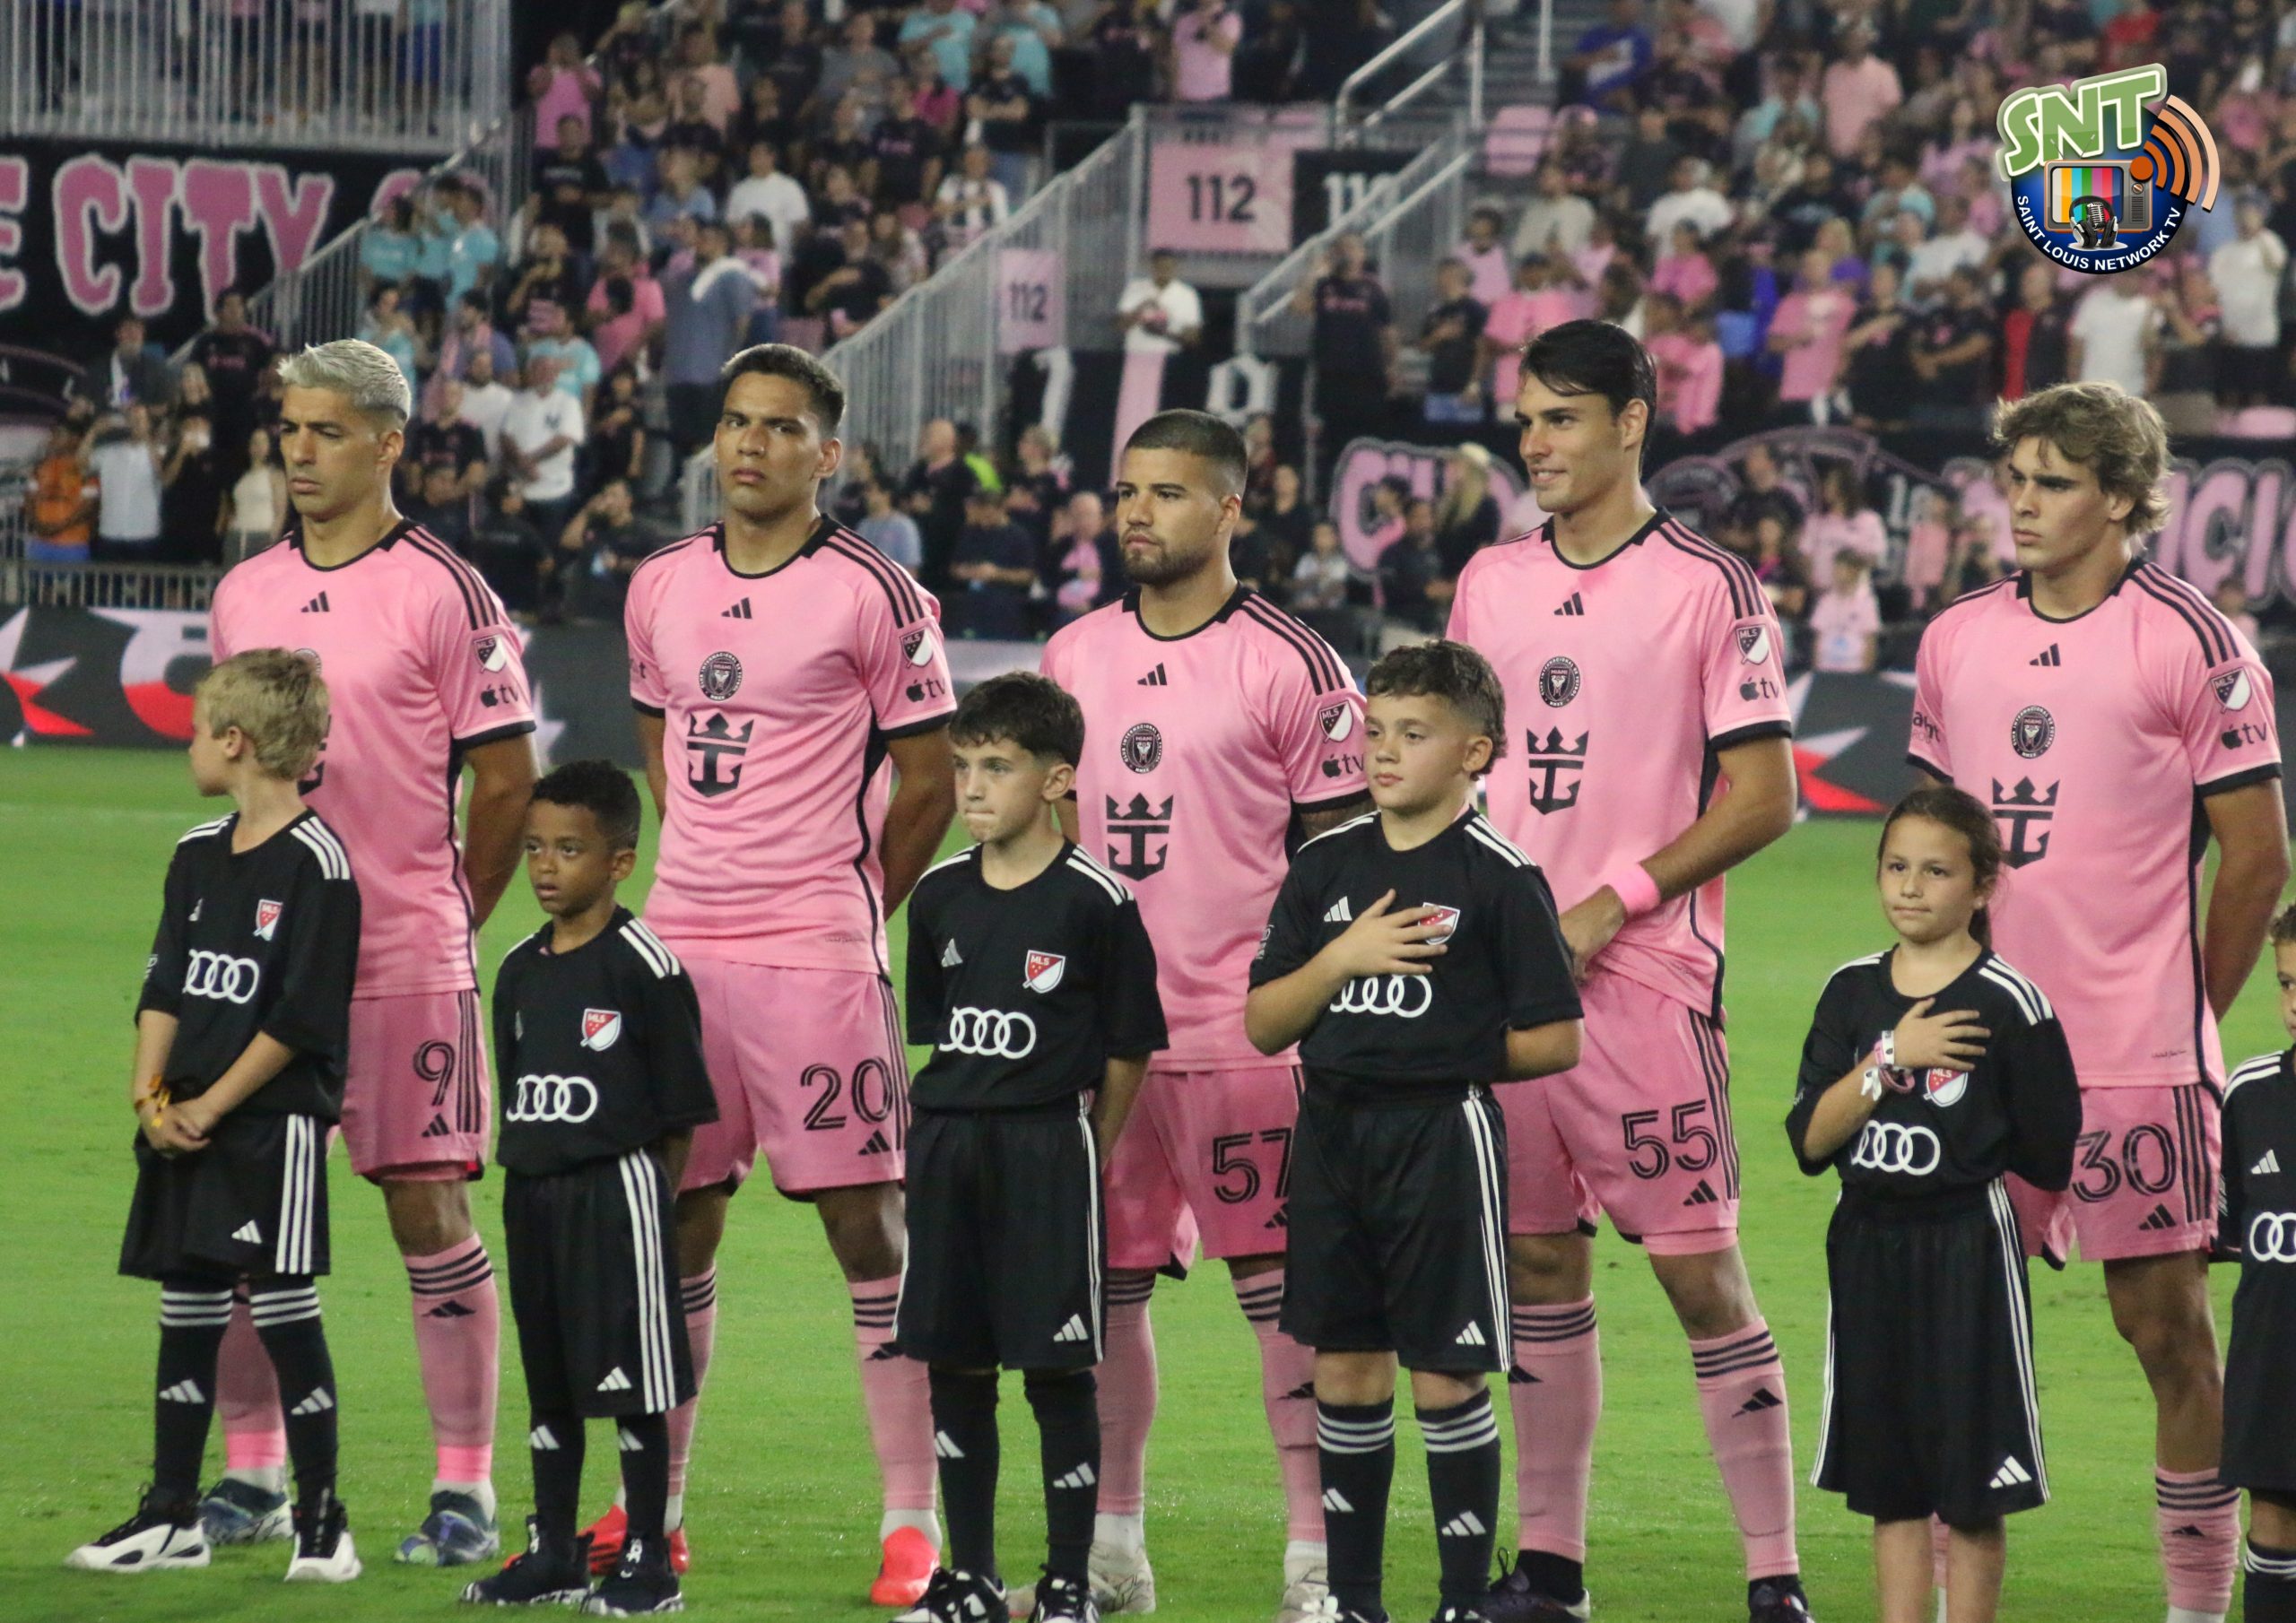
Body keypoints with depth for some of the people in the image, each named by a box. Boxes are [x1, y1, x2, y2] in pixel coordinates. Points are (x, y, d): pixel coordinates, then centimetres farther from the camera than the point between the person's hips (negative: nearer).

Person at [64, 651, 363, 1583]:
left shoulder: (315, 862, -11)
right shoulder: (198, 857, 13)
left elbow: (302, 1018, -14)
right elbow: (166, 985, 11)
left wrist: (210, 1106, -13)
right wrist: (151, 1094, -3)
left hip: (272, 1122, -7)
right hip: (184, 1125, 7)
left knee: (283, 1310, -6)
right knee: (185, 1312, 10)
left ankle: (322, 1521, 1)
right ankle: (172, 1516, 16)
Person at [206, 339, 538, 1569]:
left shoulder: (439, 592, -6)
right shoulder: (242, 595, 11)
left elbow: (505, 775, -3)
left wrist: (448, 914, 2)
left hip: (407, 957, -5)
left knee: (427, 1206, -3)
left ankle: (467, 1490, 2)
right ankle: (251, 1477, 14)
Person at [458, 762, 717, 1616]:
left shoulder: (644, 967, -10)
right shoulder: (520, 971, 9)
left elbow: (679, 1113, -8)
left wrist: (651, 1199, -9)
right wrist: (527, 1174, 8)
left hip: (617, 1188, -7)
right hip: (532, 1193, 7)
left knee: (633, 1384, -1)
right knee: (547, 1380, 13)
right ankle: (552, 1554, 22)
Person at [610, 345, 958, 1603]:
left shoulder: (873, 599, -6)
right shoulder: (661, 589, 10)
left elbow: (928, 784, -1)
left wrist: (846, 908, 5)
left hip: (815, 953, -5)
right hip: (680, 941, 5)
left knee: (867, 1224, -6)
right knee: (675, 1224, 10)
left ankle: (913, 1524, -4)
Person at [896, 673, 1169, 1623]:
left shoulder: (1095, 903, -9)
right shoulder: (941, 895, 7)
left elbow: (1128, 1048, -4)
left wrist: (1081, 1148, 1)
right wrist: (957, 1119, 10)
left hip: (1049, 1146, -5)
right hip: (947, 1146, 5)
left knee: (1058, 1368, -2)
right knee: (953, 1366, 9)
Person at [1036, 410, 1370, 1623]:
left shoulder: (1289, 666, -4)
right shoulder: (1074, 657, 12)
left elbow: (1336, 855, -2)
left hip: (1242, 1029, -5)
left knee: (1279, 1283, -5)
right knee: (1104, 1284, 9)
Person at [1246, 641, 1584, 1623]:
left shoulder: (1500, 878, -7)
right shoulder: (1327, 865, 7)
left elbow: (1553, 1042, -7)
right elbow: (1263, 1025, 4)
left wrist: (1444, 1054, -3)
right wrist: (1342, 959, -10)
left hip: (1443, 1137, -5)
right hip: (1332, 1134, 5)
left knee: (1445, 1377, -2)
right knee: (1344, 1367, 10)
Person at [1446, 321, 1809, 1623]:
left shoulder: (1711, 589, -4)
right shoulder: (1491, 584, 13)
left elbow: (1763, 800, -7)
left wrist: (1608, 908, -13)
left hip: (1648, 979, -6)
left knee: (1703, 1272, -7)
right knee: (1539, 1264, 10)